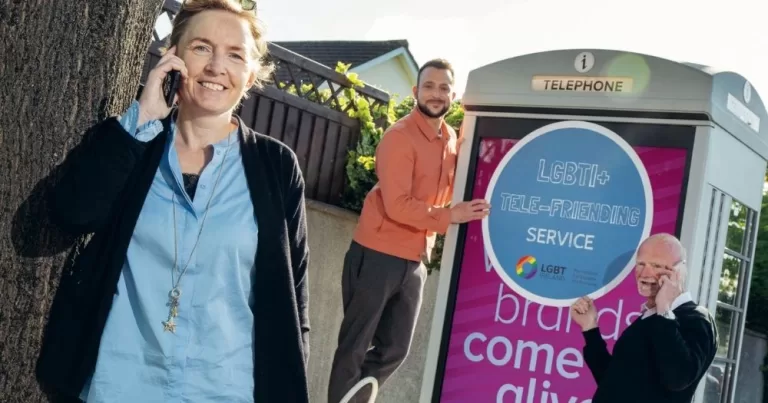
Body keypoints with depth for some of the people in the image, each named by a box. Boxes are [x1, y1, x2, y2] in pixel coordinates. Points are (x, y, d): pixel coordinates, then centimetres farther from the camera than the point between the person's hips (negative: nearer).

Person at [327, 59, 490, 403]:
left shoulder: (451, 139, 8)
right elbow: (397, 206, -23)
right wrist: (450, 216, -22)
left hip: (415, 261, 7)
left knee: (395, 349, 15)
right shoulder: (399, 138, -15)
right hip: (377, 256, -7)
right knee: (355, 346, 5)